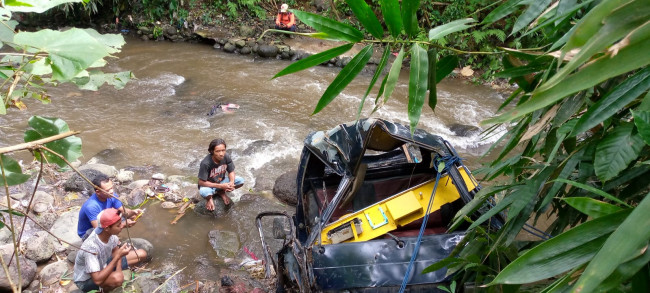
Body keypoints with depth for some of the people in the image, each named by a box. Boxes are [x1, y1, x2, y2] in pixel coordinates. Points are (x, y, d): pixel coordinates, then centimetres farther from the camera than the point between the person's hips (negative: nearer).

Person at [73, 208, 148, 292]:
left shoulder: (109, 233, -19)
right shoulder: (91, 247, -37)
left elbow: (115, 250, 2)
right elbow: (98, 280, -38)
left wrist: (119, 270, -13)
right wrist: (118, 256, -36)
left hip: (103, 265, 7)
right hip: (86, 280, -6)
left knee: (141, 254, 0)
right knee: (118, 278, -38)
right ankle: (102, 289, -5)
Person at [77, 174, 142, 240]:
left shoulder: (111, 196, -17)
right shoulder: (91, 206, -37)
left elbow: (123, 211, -8)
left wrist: (132, 212, -32)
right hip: (87, 232, -6)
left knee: (131, 217, -8)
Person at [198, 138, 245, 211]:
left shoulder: (226, 157, -19)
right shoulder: (205, 163, -32)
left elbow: (231, 171, -6)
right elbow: (201, 182, -27)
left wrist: (231, 182, -29)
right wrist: (221, 186, -30)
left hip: (221, 181, 5)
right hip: (209, 185, -5)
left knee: (241, 181, -18)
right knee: (203, 192, -40)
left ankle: (221, 192, 8)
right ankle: (209, 198, 0)